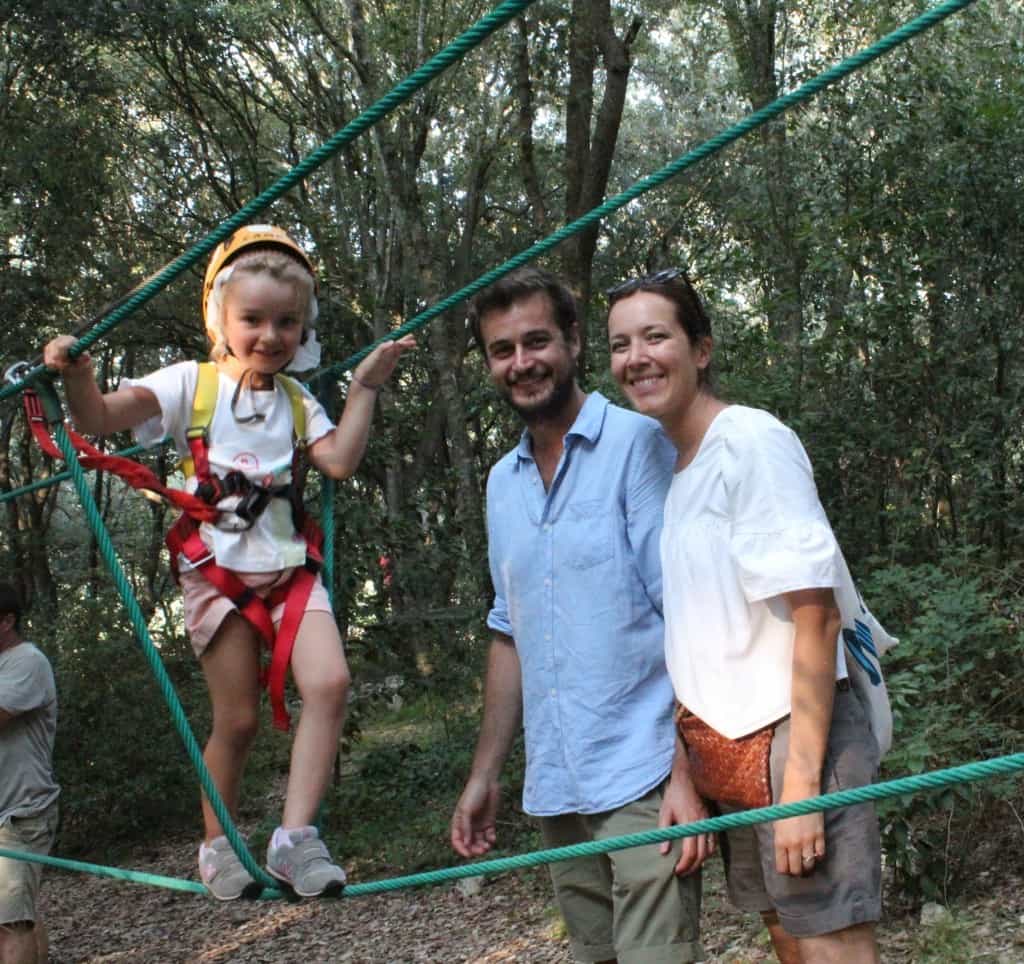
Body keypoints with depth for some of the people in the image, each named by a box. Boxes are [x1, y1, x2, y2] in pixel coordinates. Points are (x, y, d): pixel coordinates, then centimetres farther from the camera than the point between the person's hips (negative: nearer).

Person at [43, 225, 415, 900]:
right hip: (217, 571, -3)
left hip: (289, 566, 3)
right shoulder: (191, 385, -1)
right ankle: (219, 846, 23)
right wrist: (77, 376, -31)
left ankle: (296, 836, -10)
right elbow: (100, 418, -11)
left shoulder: (296, 401, 11)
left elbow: (341, 462, -2)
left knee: (329, 682, -18)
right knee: (238, 719, 0)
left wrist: (365, 390, -2)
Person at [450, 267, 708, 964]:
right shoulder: (502, 483, 13)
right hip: (557, 790, 7)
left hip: (643, 780, -6)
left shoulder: (638, 445, -8)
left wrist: (688, 770, -19)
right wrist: (485, 774, 16)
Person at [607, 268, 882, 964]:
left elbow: (815, 616, -17)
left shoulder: (752, 441, -12)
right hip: (728, 749, 8)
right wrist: (685, 774, 13)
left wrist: (800, 783, -21)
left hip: (795, 735, -8)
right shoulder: (662, 467, 11)